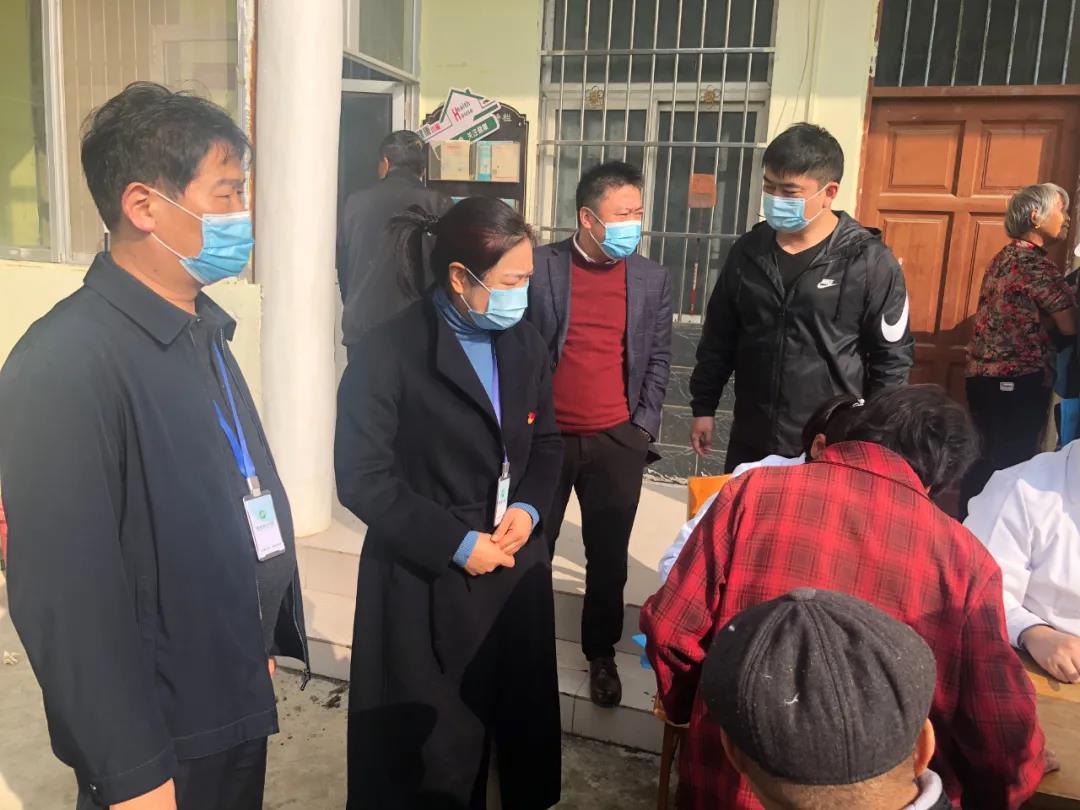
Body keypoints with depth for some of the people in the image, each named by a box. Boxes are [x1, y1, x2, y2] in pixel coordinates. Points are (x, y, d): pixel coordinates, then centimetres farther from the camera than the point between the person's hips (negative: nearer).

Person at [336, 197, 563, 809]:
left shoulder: (526, 345, 4)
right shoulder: (389, 353, -15)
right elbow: (363, 478, -16)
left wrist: (529, 508, -7)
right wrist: (457, 544, -17)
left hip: (517, 570, 5)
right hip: (426, 583, -5)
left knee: (519, 725, 18)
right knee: (431, 749, 13)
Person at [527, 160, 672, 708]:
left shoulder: (652, 279, 3)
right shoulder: (539, 267, -5)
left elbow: (659, 358, 8)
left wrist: (644, 425, 1)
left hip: (617, 442, 2)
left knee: (608, 559, 11)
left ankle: (601, 654, 31)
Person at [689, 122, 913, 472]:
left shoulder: (869, 262, -10)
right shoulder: (747, 251, 3)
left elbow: (892, 358, -6)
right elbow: (718, 339, 11)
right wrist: (704, 407, 11)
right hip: (751, 442, 4)